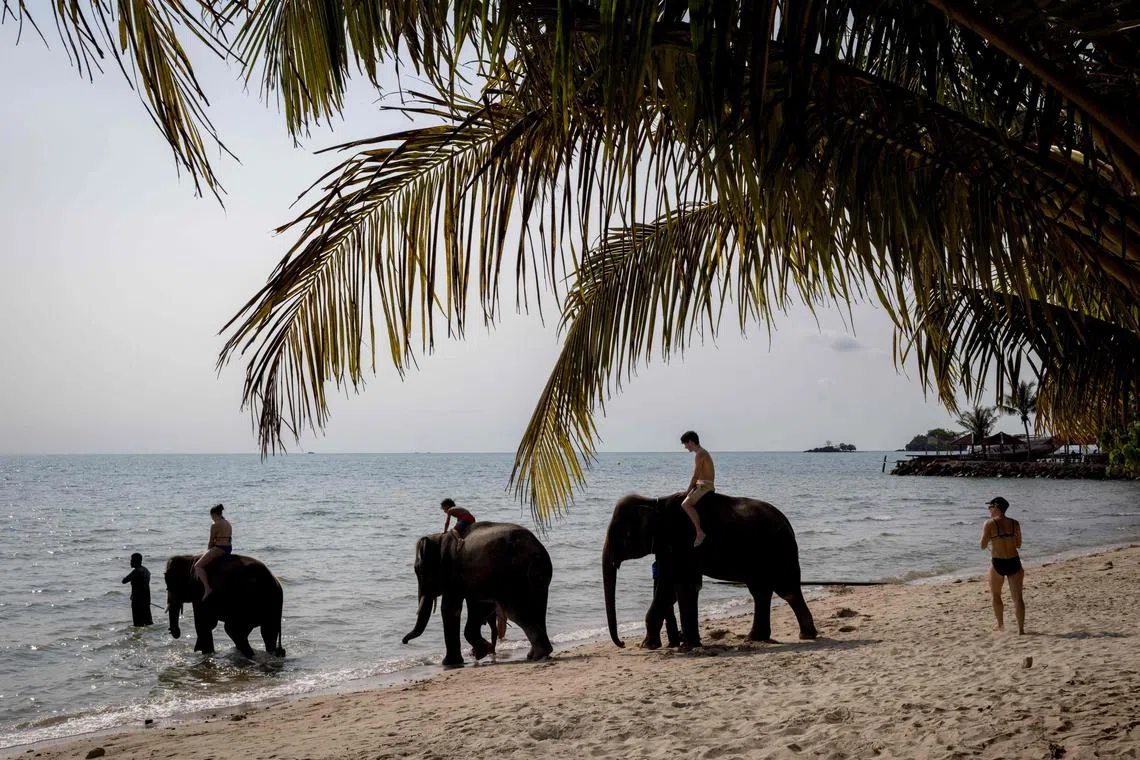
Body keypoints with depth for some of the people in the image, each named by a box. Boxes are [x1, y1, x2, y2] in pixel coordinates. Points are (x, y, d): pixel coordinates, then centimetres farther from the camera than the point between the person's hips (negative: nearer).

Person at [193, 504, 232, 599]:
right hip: (229, 548, 10)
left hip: (219, 549, -10)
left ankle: (207, 588, -20)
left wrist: (208, 551, 10)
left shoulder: (215, 526, -13)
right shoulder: (228, 524, 14)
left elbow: (211, 542, -9)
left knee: (198, 566, -7)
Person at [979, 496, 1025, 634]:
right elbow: (1018, 545, 10)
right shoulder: (1014, 523, 4)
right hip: (1014, 562, 3)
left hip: (998, 563, -3)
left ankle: (1000, 624, 26)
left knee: (996, 595, 19)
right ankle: (1021, 628, 0)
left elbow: (983, 545, -9)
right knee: (1017, 597, 6)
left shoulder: (990, 524, -9)